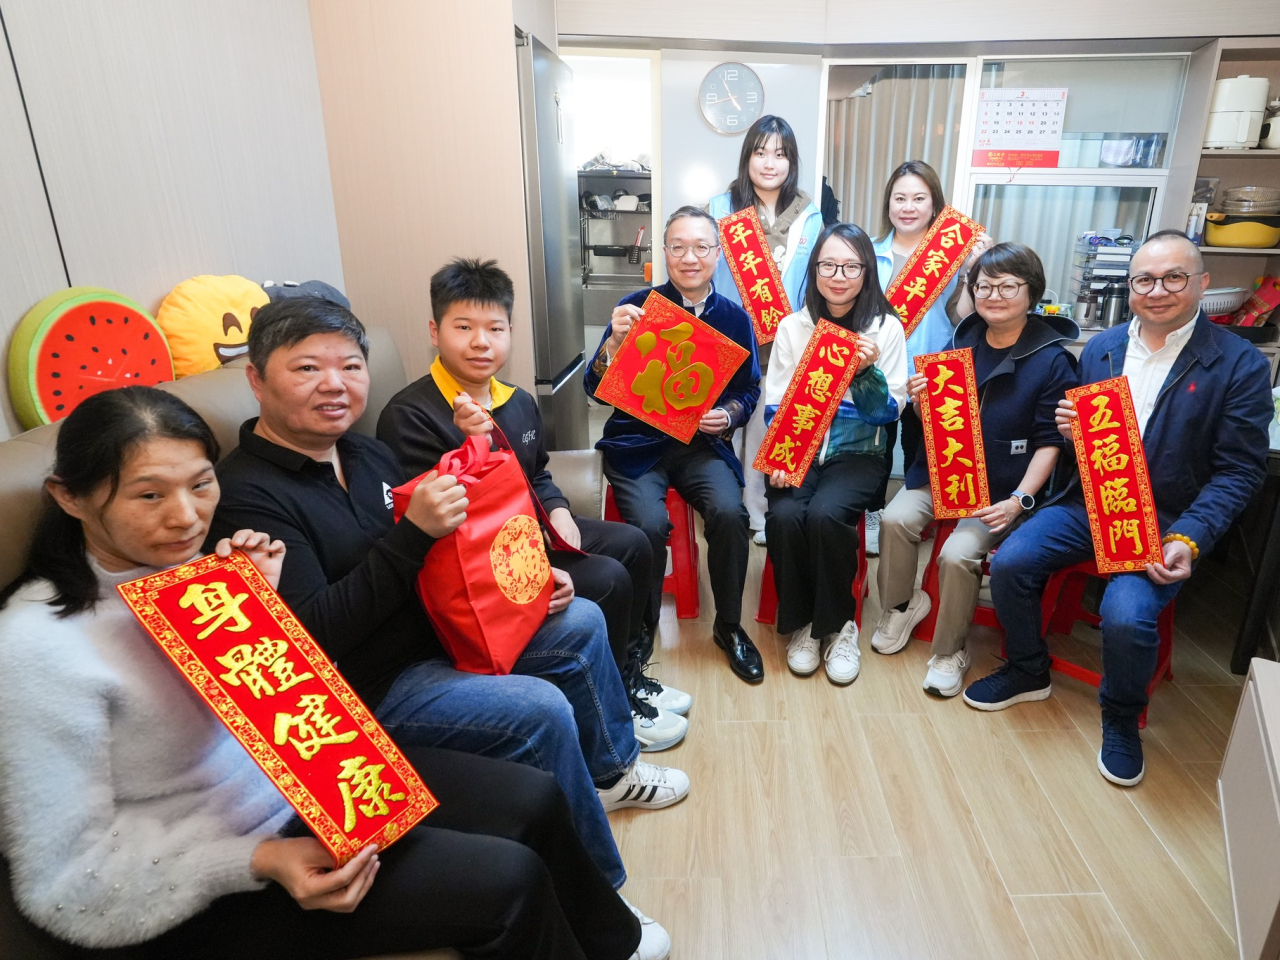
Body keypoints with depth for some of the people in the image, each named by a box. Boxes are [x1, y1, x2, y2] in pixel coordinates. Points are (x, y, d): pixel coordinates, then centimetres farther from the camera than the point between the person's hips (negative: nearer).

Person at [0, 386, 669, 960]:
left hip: (297, 779, 7)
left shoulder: (179, 565, -4)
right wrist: (257, 861, -27)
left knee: (533, 798, 5)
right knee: (506, 880, -15)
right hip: (202, 898, -7)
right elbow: (64, 884, -20)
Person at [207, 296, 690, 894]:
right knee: (540, 710, -25)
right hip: (367, 688, -9)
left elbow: (448, 551, 16)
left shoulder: (365, 453, 7)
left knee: (581, 623, 11)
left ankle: (611, 772, 32)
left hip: (434, 627, 9)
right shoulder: (246, 495, -20)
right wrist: (412, 532, -34)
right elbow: (310, 636, -28)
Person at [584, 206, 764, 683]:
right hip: (636, 443, -2)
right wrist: (615, 341, -25)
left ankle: (729, 626, 0)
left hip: (703, 444, 2)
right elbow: (595, 389, -6)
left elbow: (749, 391, 13)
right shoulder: (637, 307, -2)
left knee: (730, 512, -25)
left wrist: (728, 417, -9)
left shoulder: (734, 317, 7)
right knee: (649, 524, -27)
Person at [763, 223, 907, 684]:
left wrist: (867, 371, -19)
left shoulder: (887, 328, 2)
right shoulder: (792, 326, 7)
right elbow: (774, 405, 2)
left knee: (825, 513, -31)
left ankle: (838, 625, -5)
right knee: (785, 514, -28)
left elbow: (888, 413, -1)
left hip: (857, 453, -1)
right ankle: (800, 623, -2)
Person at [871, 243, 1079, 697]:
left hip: (1001, 487, -4)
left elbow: (1050, 442, -8)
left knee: (958, 553, -24)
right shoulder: (963, 339, 7)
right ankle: (901, 606, 8)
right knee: (895, 519, -21)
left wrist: (1019, 500, -19)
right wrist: (923, 400, -10)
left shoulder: (1053, 361, -6)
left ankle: (950, 652, 2)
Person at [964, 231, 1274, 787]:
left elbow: (1240, 470, -6)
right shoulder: (1100, 349, 7)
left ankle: (1122, 718, 7)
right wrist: (1070, 431, -10)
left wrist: (1187, 539, -19)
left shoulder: (1241, 364, -5)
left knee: (1126, 614, -27)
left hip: (1166, 523, -4)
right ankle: (1028, 672, 11)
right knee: (1009, 563, -17)